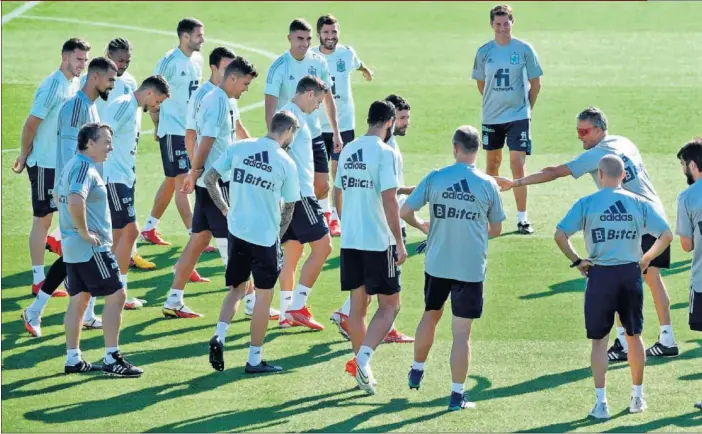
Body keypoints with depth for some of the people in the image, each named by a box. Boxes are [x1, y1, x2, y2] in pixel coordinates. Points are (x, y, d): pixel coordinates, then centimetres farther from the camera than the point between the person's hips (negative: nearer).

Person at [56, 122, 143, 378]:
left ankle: (73, 360, 17)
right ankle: (112, 359, -5)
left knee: (79, 299, 13)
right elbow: (75, 201, -34)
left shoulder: (72, 165, 14)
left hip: (72, 247, 10)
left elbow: (63, 198, 27)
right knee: (116, 295, -5)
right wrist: (85, 232, -23)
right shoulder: (85, 168, -18)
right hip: (91, 248, -10)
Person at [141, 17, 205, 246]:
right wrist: (158, 125, -6)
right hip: (172, 130, -8)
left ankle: (149, 229, 26)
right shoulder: (170, 62, -15)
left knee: (171, 181, 15)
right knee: (182, 181, -6)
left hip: (191, 130, 8)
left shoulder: (197, 60, 8)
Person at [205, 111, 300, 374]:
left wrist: (225, 209, 10)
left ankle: (219, 335, -5)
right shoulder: (286, 163, -7)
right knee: (264, 296, 8)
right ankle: (255, 359, 11)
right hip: (265, 234, -4)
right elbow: (289, 207, 0)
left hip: (237, 230, 4)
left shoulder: (239, 148, 1)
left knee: (236, 289, 18)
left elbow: (209, 179, 0)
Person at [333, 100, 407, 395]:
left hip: (350, 239, 7)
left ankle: (363, 370, 19)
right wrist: (399, 243, -13)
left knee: (358, 305, 13)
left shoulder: (348, 150, 9)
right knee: (390, 305, 3)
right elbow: (389, 200, -18)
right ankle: (363, 359, -15)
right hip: (378, 241, -7)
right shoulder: (384, 153, -13)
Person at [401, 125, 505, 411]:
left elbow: (404, 212, -1)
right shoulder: (488, 185, -6)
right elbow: (496, 229, 4)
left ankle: (417, 372, 41)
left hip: (437, 265, 2)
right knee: (461, 332, 2)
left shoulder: (434, 178, -6)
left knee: (430, 316, 25)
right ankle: (457, 394, 4)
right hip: (471, 269, -2)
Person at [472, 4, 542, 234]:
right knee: (492, 164, 14)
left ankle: (522, 218, -2)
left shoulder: (524, 49, -6)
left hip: (518, 116, -3)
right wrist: (494, 103, 12)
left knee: (518, 166, -9)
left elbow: (535, 84, 1)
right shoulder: (484, 52, 0)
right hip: (491, 118, 3)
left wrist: (526, 107, 3)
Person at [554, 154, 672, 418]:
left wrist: (575, 261, 1)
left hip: (600, 276, -2)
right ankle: (637, 396, 25)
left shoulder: (587, 204, -5)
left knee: (599, 339, 5)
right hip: (631, 273, 2)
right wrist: (646, 259, 12)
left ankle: (601, 402, 1)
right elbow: (666, 235, 0)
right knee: (634, 336, 16)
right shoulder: (639, 204, 1)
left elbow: (560, 235, -11)